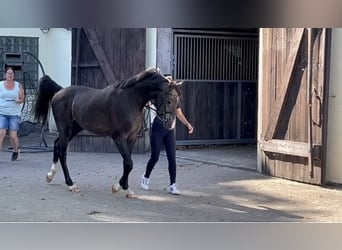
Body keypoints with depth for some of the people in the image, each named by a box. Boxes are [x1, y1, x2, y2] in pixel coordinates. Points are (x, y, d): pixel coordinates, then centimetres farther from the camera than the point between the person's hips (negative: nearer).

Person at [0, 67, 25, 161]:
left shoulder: (18, 86, 4)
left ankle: (16, 151, 27)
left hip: (14, 114, 0)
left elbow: (22, 99, 2)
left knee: (13, 135, -1)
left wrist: (19, 101, -19)